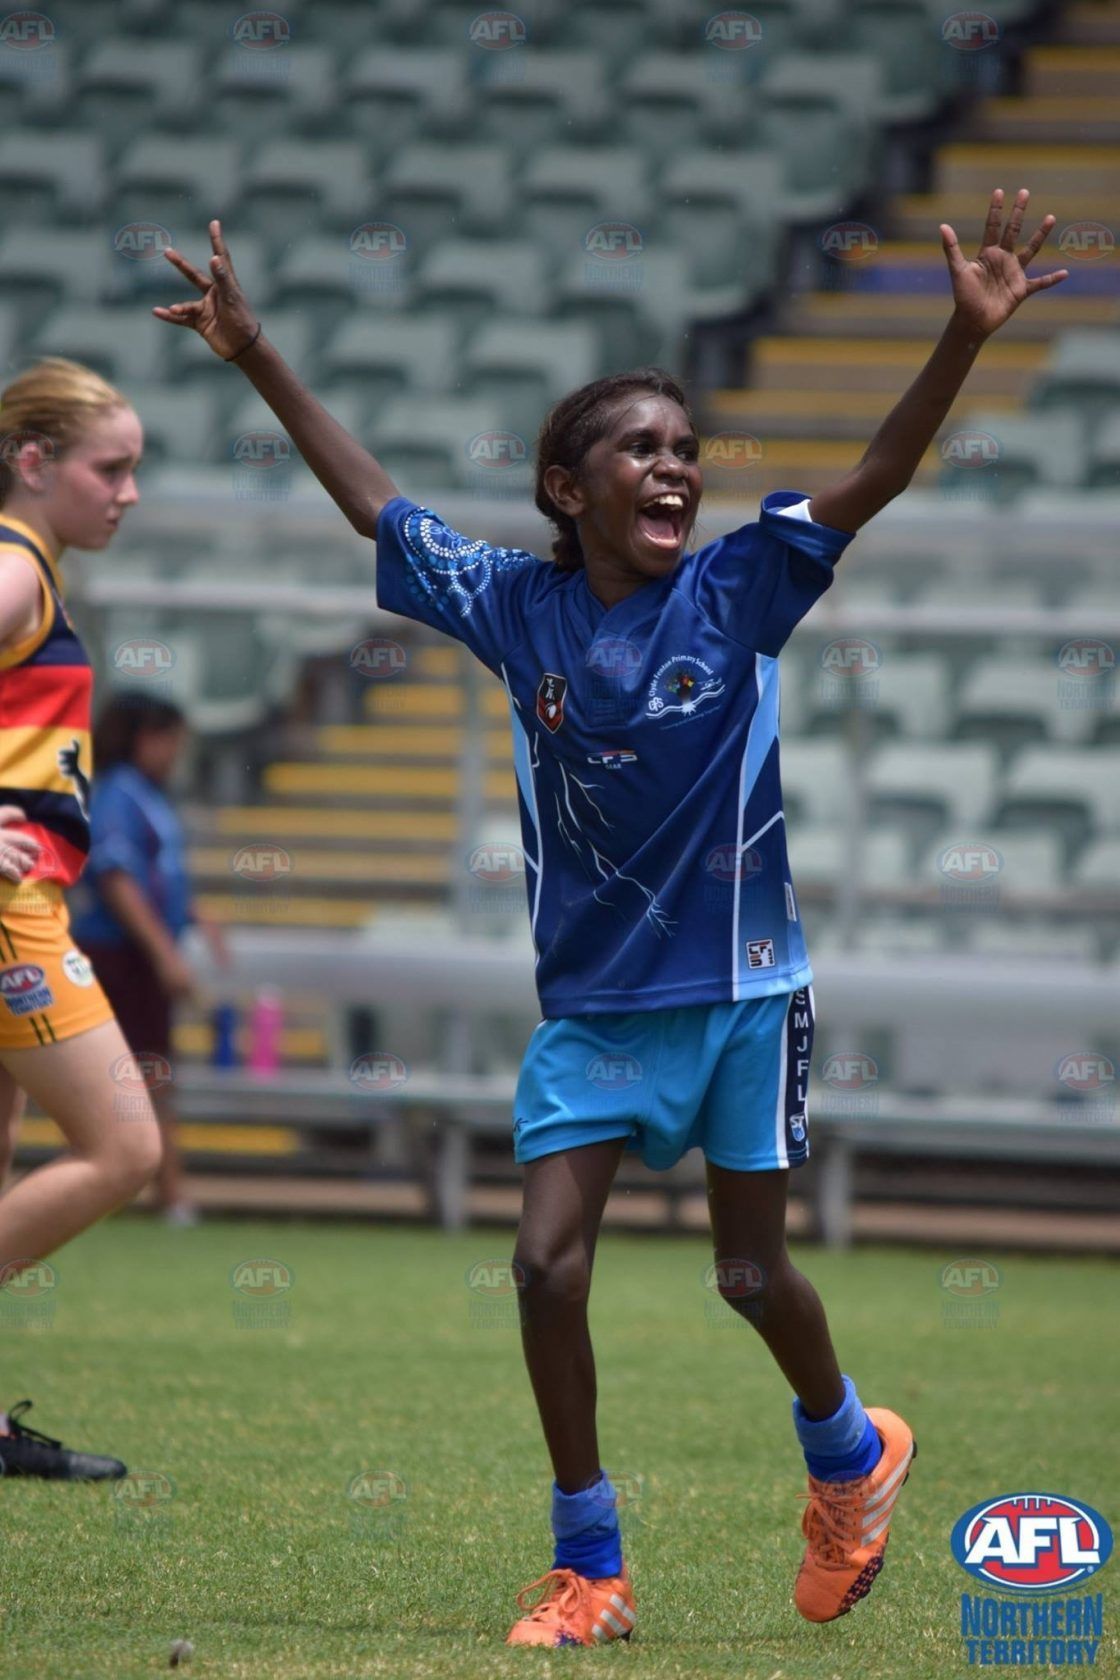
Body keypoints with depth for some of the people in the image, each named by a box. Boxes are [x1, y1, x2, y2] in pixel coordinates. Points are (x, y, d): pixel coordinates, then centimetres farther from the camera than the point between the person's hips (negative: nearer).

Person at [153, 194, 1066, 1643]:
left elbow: (875, 481, -18)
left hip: (739, 991, -2)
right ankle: (587, 1567, 3)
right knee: (548, 1260, -9)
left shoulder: (735, 592, -8)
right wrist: (256, 356, 5)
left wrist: (965, 334, -30)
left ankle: (850, 1453, 35)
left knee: (751, 1275, 3)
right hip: (588, 997, 2)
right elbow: (372, 503, 7)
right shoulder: (517, 606, -2)